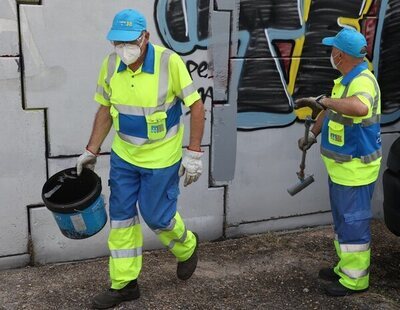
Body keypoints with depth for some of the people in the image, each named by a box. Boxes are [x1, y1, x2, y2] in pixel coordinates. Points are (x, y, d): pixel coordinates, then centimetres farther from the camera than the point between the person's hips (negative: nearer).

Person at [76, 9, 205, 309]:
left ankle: (187, 247, 39)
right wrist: (91, 151, 6)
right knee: (121, 215, 8)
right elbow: (105, 109, 6)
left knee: (156, 215, 5)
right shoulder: (110, 64, -6)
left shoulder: (169, 62, -21)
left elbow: (196, 106, -14)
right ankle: (124, 284, 24)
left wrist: (193, 153, -16)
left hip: (161, 159, -5)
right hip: (123, 155, 5)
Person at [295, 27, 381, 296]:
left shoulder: (363, 81, -24)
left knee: (353, 223, 0)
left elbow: (360, 108, -47)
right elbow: (331, 109, 21)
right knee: (342, 220, 20)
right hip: (340, 166, 10)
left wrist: (324, 100, -38)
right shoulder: (345, 80, 9)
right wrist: (313, 134, 11)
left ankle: (355, 279, 14)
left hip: (356, 169, -10)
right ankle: (346, 267, 35)